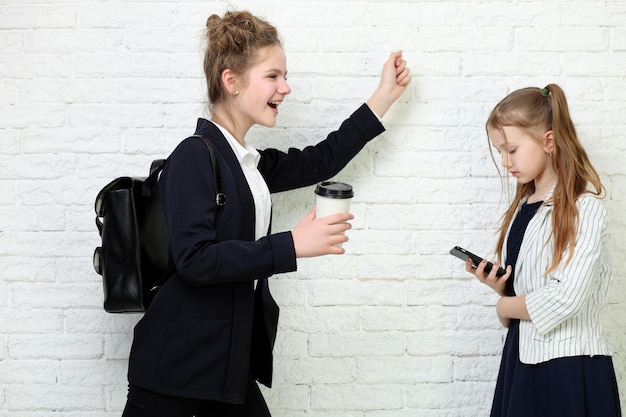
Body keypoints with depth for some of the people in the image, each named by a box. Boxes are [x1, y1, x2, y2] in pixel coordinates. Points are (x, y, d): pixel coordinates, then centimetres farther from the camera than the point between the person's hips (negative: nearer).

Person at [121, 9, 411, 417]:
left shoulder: (251, 164, 11)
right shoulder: (195, 157, -14)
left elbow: (322, 160, 22)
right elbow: (194, 259, -23)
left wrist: (386, 94, 24)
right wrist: (292, 245, -23)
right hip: (179, 364, -8)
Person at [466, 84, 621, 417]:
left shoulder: (583, 208, -12)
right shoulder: (523, 207, 12)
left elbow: (566, 299, -20)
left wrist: (505, 306, -6)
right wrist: (498, 285, -4)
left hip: (569, 365, -7)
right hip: (522, 358, 7)